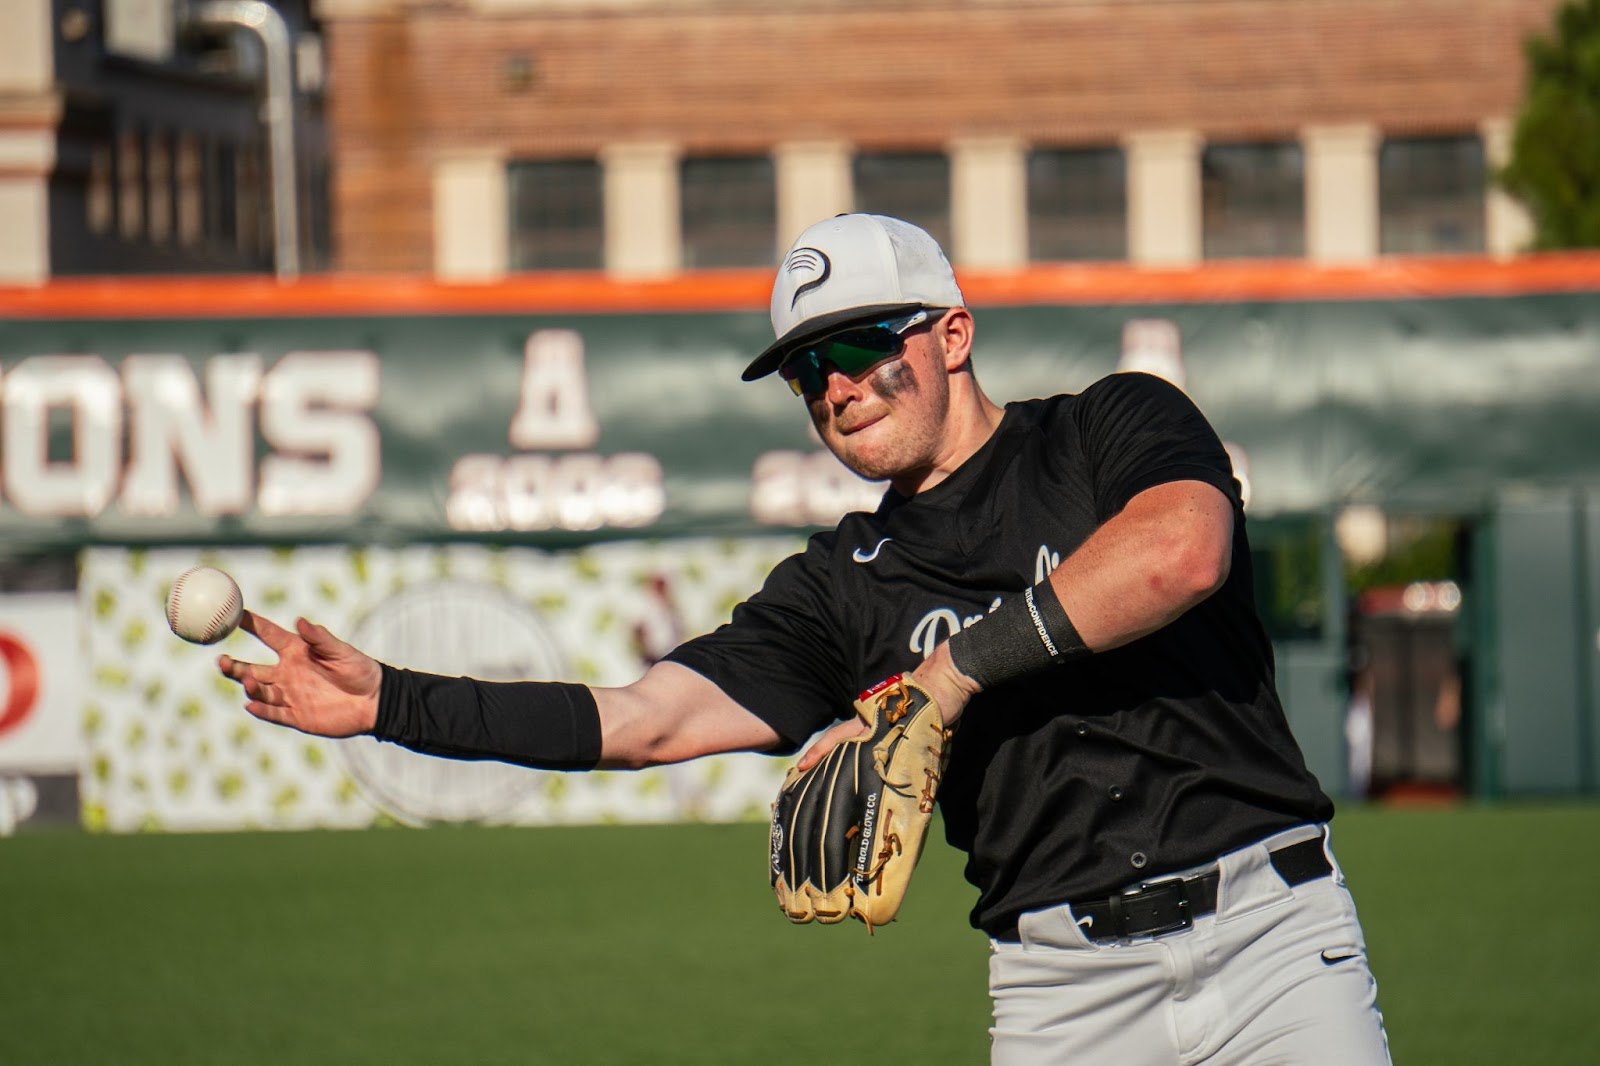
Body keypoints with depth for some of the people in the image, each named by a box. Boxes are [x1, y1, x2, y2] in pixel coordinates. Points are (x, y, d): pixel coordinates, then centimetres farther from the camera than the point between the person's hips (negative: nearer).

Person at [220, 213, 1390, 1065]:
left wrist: (959, 669, -11)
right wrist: (388, 702, -4)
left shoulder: (1118, 426, 5)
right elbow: (646, 718, 5)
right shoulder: (843, 584, 14)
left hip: (1268, 938, -3)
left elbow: (1184, 553, -18)